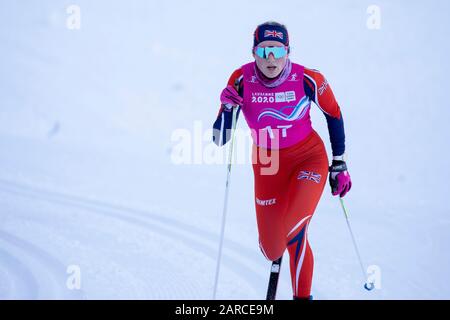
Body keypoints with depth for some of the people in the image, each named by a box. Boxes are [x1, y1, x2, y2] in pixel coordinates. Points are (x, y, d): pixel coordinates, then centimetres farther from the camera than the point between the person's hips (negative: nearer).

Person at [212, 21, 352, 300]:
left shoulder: (308, 80, -19)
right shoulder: (241, 81, -15)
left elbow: (334, 115, 2)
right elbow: (220, 140, -12)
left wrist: (339, 164, 6)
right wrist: (227, 108, -30)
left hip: (309, 157, -2)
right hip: (267, 164, 2)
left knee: (294, 231, -27)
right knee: (271, 249, 5)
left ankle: (303, 295, 0)